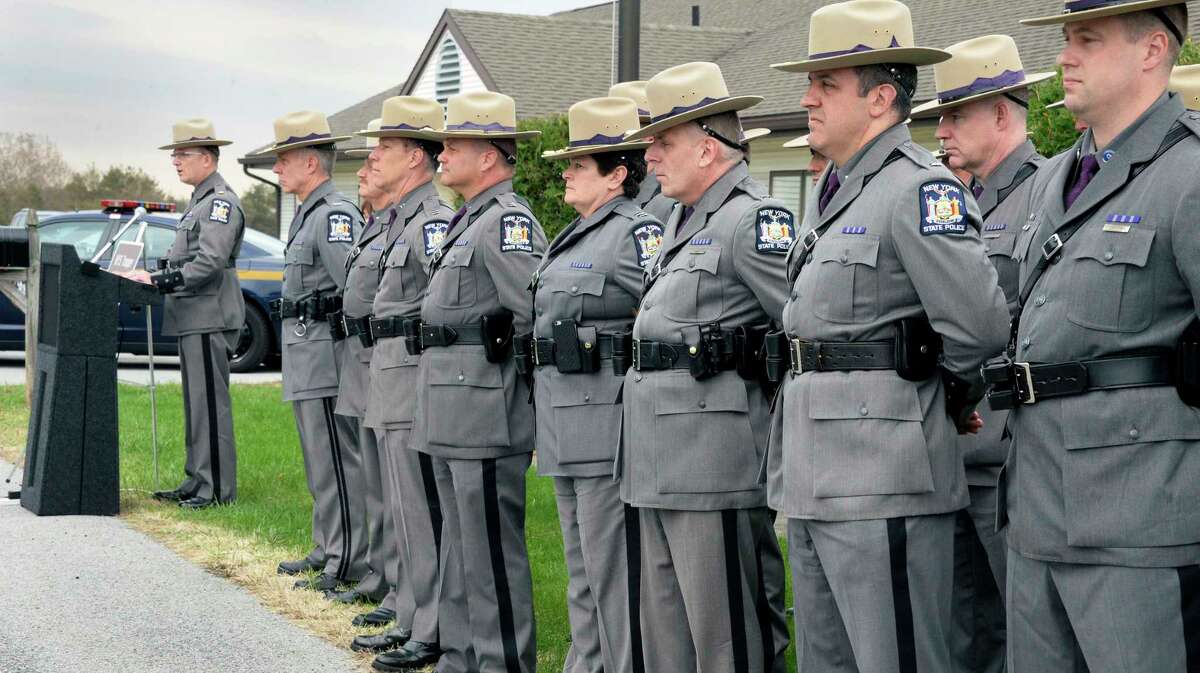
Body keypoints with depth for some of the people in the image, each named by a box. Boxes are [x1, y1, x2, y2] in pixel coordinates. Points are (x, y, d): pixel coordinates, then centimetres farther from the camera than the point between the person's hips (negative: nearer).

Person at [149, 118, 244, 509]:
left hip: (210, 319, -11)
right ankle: (197, 482, 21)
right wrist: (158, 280, 12)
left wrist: (159, 282, -22)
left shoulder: (221, 202, -13)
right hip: (193, 317, 11)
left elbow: (210, 263, -22)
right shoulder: (200, 201, 20)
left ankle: (219, 488, -6)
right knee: (196, 403, 14)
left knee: (210, 402, -9)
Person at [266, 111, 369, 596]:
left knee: (338, 462, -7)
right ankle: (328, 550, 26)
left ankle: (350, 564, -3)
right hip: (305, 356, 11)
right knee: (320, 463, 17)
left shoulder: (335, 215, -16)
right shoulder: (307, 215, 17)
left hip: (325, 355, -11)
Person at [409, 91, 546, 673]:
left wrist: (501, 362, -11)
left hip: (485, 416, -10)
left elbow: (540, 315, -20)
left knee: (491, 551, -5)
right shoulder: (465, 222, 18)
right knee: (460, 545, 16)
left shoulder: (508, 222, -13)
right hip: (449, 416, 10)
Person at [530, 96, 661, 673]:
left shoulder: (637, 232, -12)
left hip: (609, 426, -10)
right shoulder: (573, 237, 18)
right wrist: (542, 424, 23)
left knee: (613, 575, -5)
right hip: (565, 432, 10)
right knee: (582, 575, 16)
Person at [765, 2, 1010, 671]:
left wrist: (949, 394, -2)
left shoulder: (921, 189, -13)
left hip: (883, 484, -10)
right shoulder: (830, 192, 17)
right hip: (814, 479, 10)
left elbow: (981, 326, -20)